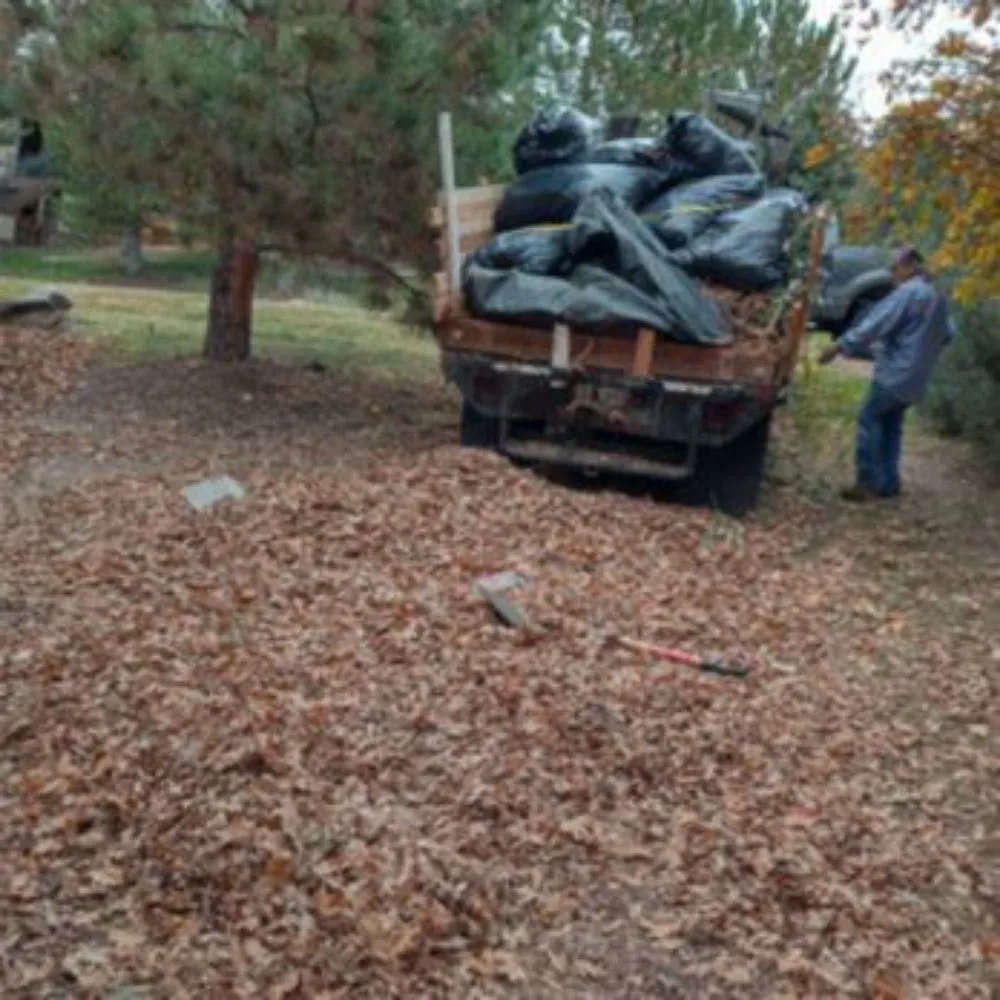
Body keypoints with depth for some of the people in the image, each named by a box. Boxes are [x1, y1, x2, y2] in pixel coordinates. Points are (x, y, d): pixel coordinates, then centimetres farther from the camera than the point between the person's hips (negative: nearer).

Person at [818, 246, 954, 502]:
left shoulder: (908, 292, -14)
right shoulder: (939, 298, 14)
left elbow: (874, 324, -19)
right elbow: (947, 335, 25)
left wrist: (840, 346, -16)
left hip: (895, 372, -9)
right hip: (915, 377, 9)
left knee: (869, 420, -3)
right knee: (891, 427, 15)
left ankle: (869, 482, -6)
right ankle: (887, 483, 14)